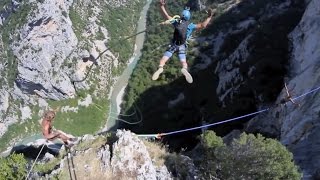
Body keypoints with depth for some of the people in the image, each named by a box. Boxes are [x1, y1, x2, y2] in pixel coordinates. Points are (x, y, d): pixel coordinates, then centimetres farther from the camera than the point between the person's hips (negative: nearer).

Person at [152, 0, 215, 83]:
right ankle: (184, 69, -37)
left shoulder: (176, 22, 3)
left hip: (173, 45, 0)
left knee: (164, 59, 0)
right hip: (182, 46, 0)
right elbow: (202, 25, -4)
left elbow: (166, 16, 5)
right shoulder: (190, 25, 0)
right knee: (183, 61, -2)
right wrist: (209, 17, 4)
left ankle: (160, 68, -31)